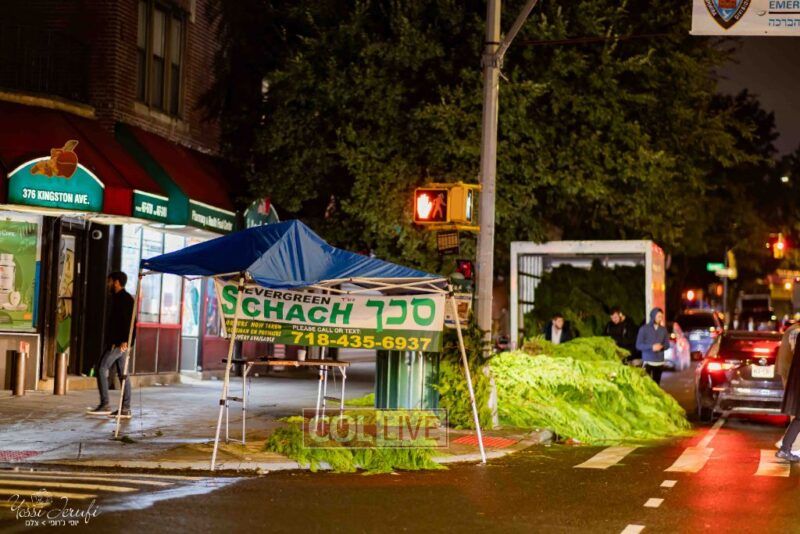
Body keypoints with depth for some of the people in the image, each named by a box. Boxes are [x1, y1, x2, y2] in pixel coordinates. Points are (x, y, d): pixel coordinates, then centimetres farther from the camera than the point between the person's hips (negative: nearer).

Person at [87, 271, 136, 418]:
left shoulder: (124, 298, -11)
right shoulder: (118, 298, 21)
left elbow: (128, 321, -21)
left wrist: (124, 340, -28)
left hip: (120, 343, -10)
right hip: (117, 342, 10)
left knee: (102, 369, -10)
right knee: (122, 374, 7)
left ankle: (105, 405, -10)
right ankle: (125, 409, 6)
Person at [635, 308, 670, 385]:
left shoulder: (663, 330, 7)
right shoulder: (644, 329, -4)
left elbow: (667, 344, 11)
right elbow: (638, 345, -6)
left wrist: (661, 347, -12)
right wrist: (651, 347, -19)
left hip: (659, 362, 4)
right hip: (647, 361, -4)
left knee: (656, 384, 6)